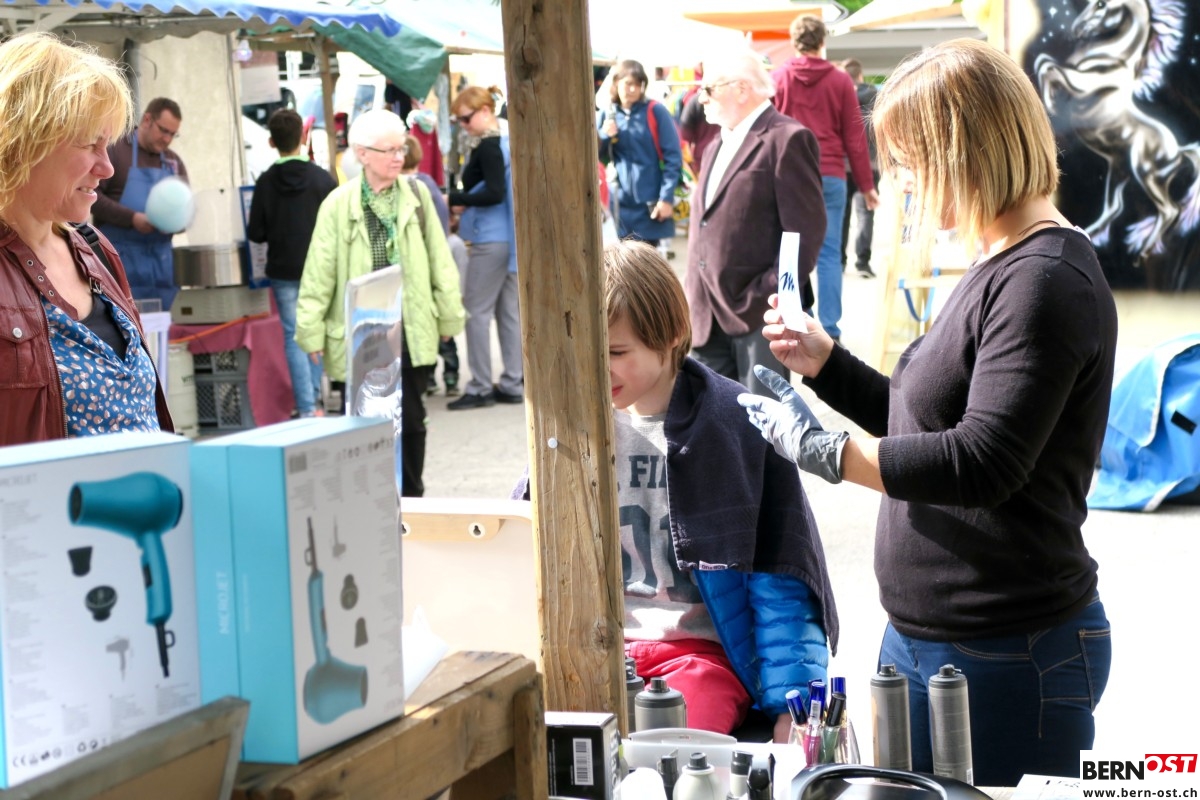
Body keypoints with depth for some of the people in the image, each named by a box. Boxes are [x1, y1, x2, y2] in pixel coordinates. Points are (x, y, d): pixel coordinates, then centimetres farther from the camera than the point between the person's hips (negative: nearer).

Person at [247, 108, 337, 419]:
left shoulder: (266, 182, -8)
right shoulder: (323, 179, -8)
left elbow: (255, 233, -7)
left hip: (283, 271, -1)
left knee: (294, 337, 3)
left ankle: (307, 408, -3)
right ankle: (313, 399, 20)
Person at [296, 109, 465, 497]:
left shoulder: (416, 195, 2)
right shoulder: (339, 203, -5)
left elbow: (439, 260, 7)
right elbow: (319, 272, -4)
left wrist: (448, 314, 7)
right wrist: (311, 331, -4)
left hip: (410, 331, 2)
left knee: (410, 418, 8)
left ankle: (411, 499, 22)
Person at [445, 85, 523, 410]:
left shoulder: (488, 147, -15)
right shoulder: (508, 141, 12)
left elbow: (494, 193, -22)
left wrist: (454, 199, -14)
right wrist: (466, 202, 6)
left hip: (490, 241, -9)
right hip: (510, 237, 9)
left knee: (477, 311, -1)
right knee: (509, 310, 11)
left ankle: (481, 387, 2)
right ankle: (512, 383, 14)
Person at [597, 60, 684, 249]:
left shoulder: (656, 112, -3)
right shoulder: (607, 115, 8)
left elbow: (673, 157, -6)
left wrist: (666, 197, -13)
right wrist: (604, 136, -10)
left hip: (650, 203, -3)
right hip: (620, 203, 3)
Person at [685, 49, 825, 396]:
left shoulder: (787, 139, -9)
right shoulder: (717, 146, 20)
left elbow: (805, 229, -14)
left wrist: (773, 295, -18)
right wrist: (693, 296, 13)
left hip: (759, 313, -8)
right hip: (709, 315, 8)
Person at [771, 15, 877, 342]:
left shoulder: (776, 79, 2)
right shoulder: (840, 81, 1)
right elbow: (855, 137, 3)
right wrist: (866, 185, 10)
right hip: (830, 177, 0)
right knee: (829, 254, 2)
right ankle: (829, 330, -1)